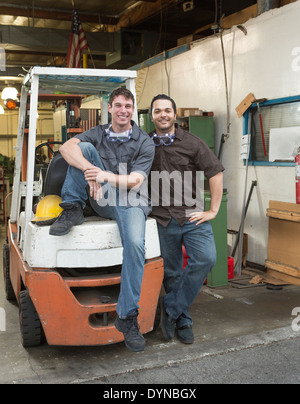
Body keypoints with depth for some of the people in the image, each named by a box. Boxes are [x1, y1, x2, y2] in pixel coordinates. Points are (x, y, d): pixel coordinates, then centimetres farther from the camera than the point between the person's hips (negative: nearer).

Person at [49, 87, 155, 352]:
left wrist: (107, 176, -29)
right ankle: (72, 210, -13)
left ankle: (127, 317, -21)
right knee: (84, 147, -14)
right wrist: (89, 170, -29)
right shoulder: (98, 134, 12)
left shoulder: (144, 142, 3)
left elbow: (136, 181, -10)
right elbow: (66, 147, -9)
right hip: (101, 198, 3)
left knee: (135, 244, -33)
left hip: (130, 201, -2)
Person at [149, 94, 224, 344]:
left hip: (192, 216, -1)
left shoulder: (192, 143, 1)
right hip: (162, 220, 2)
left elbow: (216, 173, 0)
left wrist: (213, 210, -3)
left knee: (206, 259, -20)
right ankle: (184, 321, 23)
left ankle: (171, 308, -5)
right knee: (171, 273, 7)